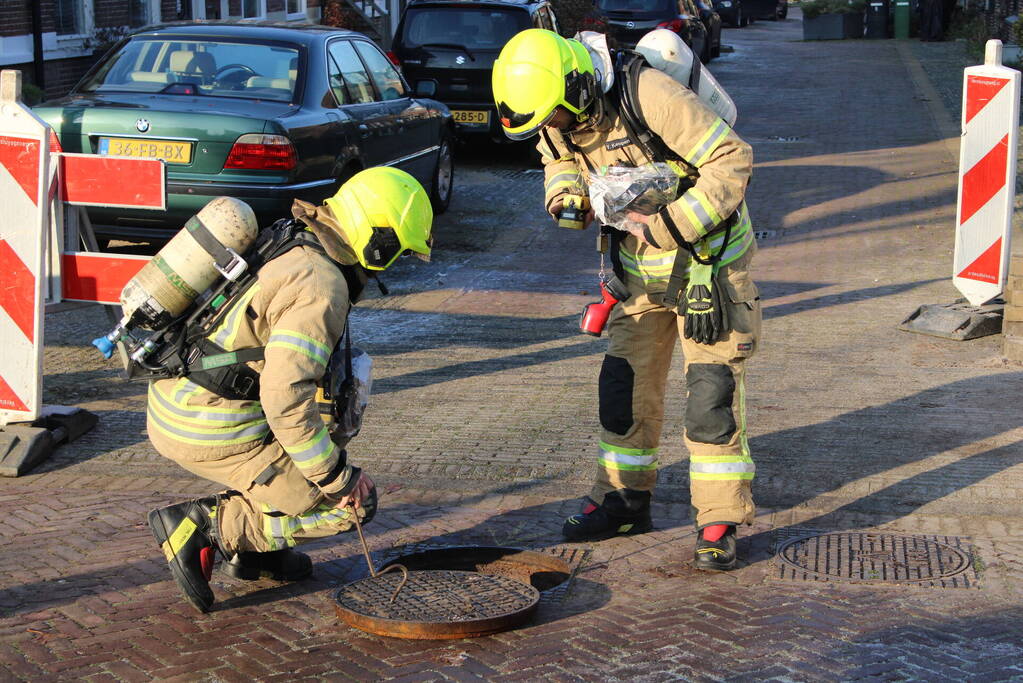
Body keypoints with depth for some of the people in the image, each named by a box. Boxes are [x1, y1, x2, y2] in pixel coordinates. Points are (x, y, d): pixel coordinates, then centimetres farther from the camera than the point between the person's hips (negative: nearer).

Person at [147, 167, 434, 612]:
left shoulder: (292, 250, 11)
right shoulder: (322, 288, -19)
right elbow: (284, 396, -27)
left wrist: (331, 442, 27)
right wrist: (337, 475, -16)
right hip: (215, 431, -9)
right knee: (351, 504, 0)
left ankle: (250, 550, 24)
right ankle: (203, 524, -4)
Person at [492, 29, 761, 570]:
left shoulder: (649, 96, -29)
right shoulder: (558, 117, -7)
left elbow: (732, 159, -27)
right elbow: (560, 158, 14)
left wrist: (669, 227, -30)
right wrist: (564, 192, -10)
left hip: (706, 258, -7)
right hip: (640, 268, 7)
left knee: (711, 392, -8)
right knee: (624, 384, 9)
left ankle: (719, 522, 0)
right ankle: (624, 498, 24)